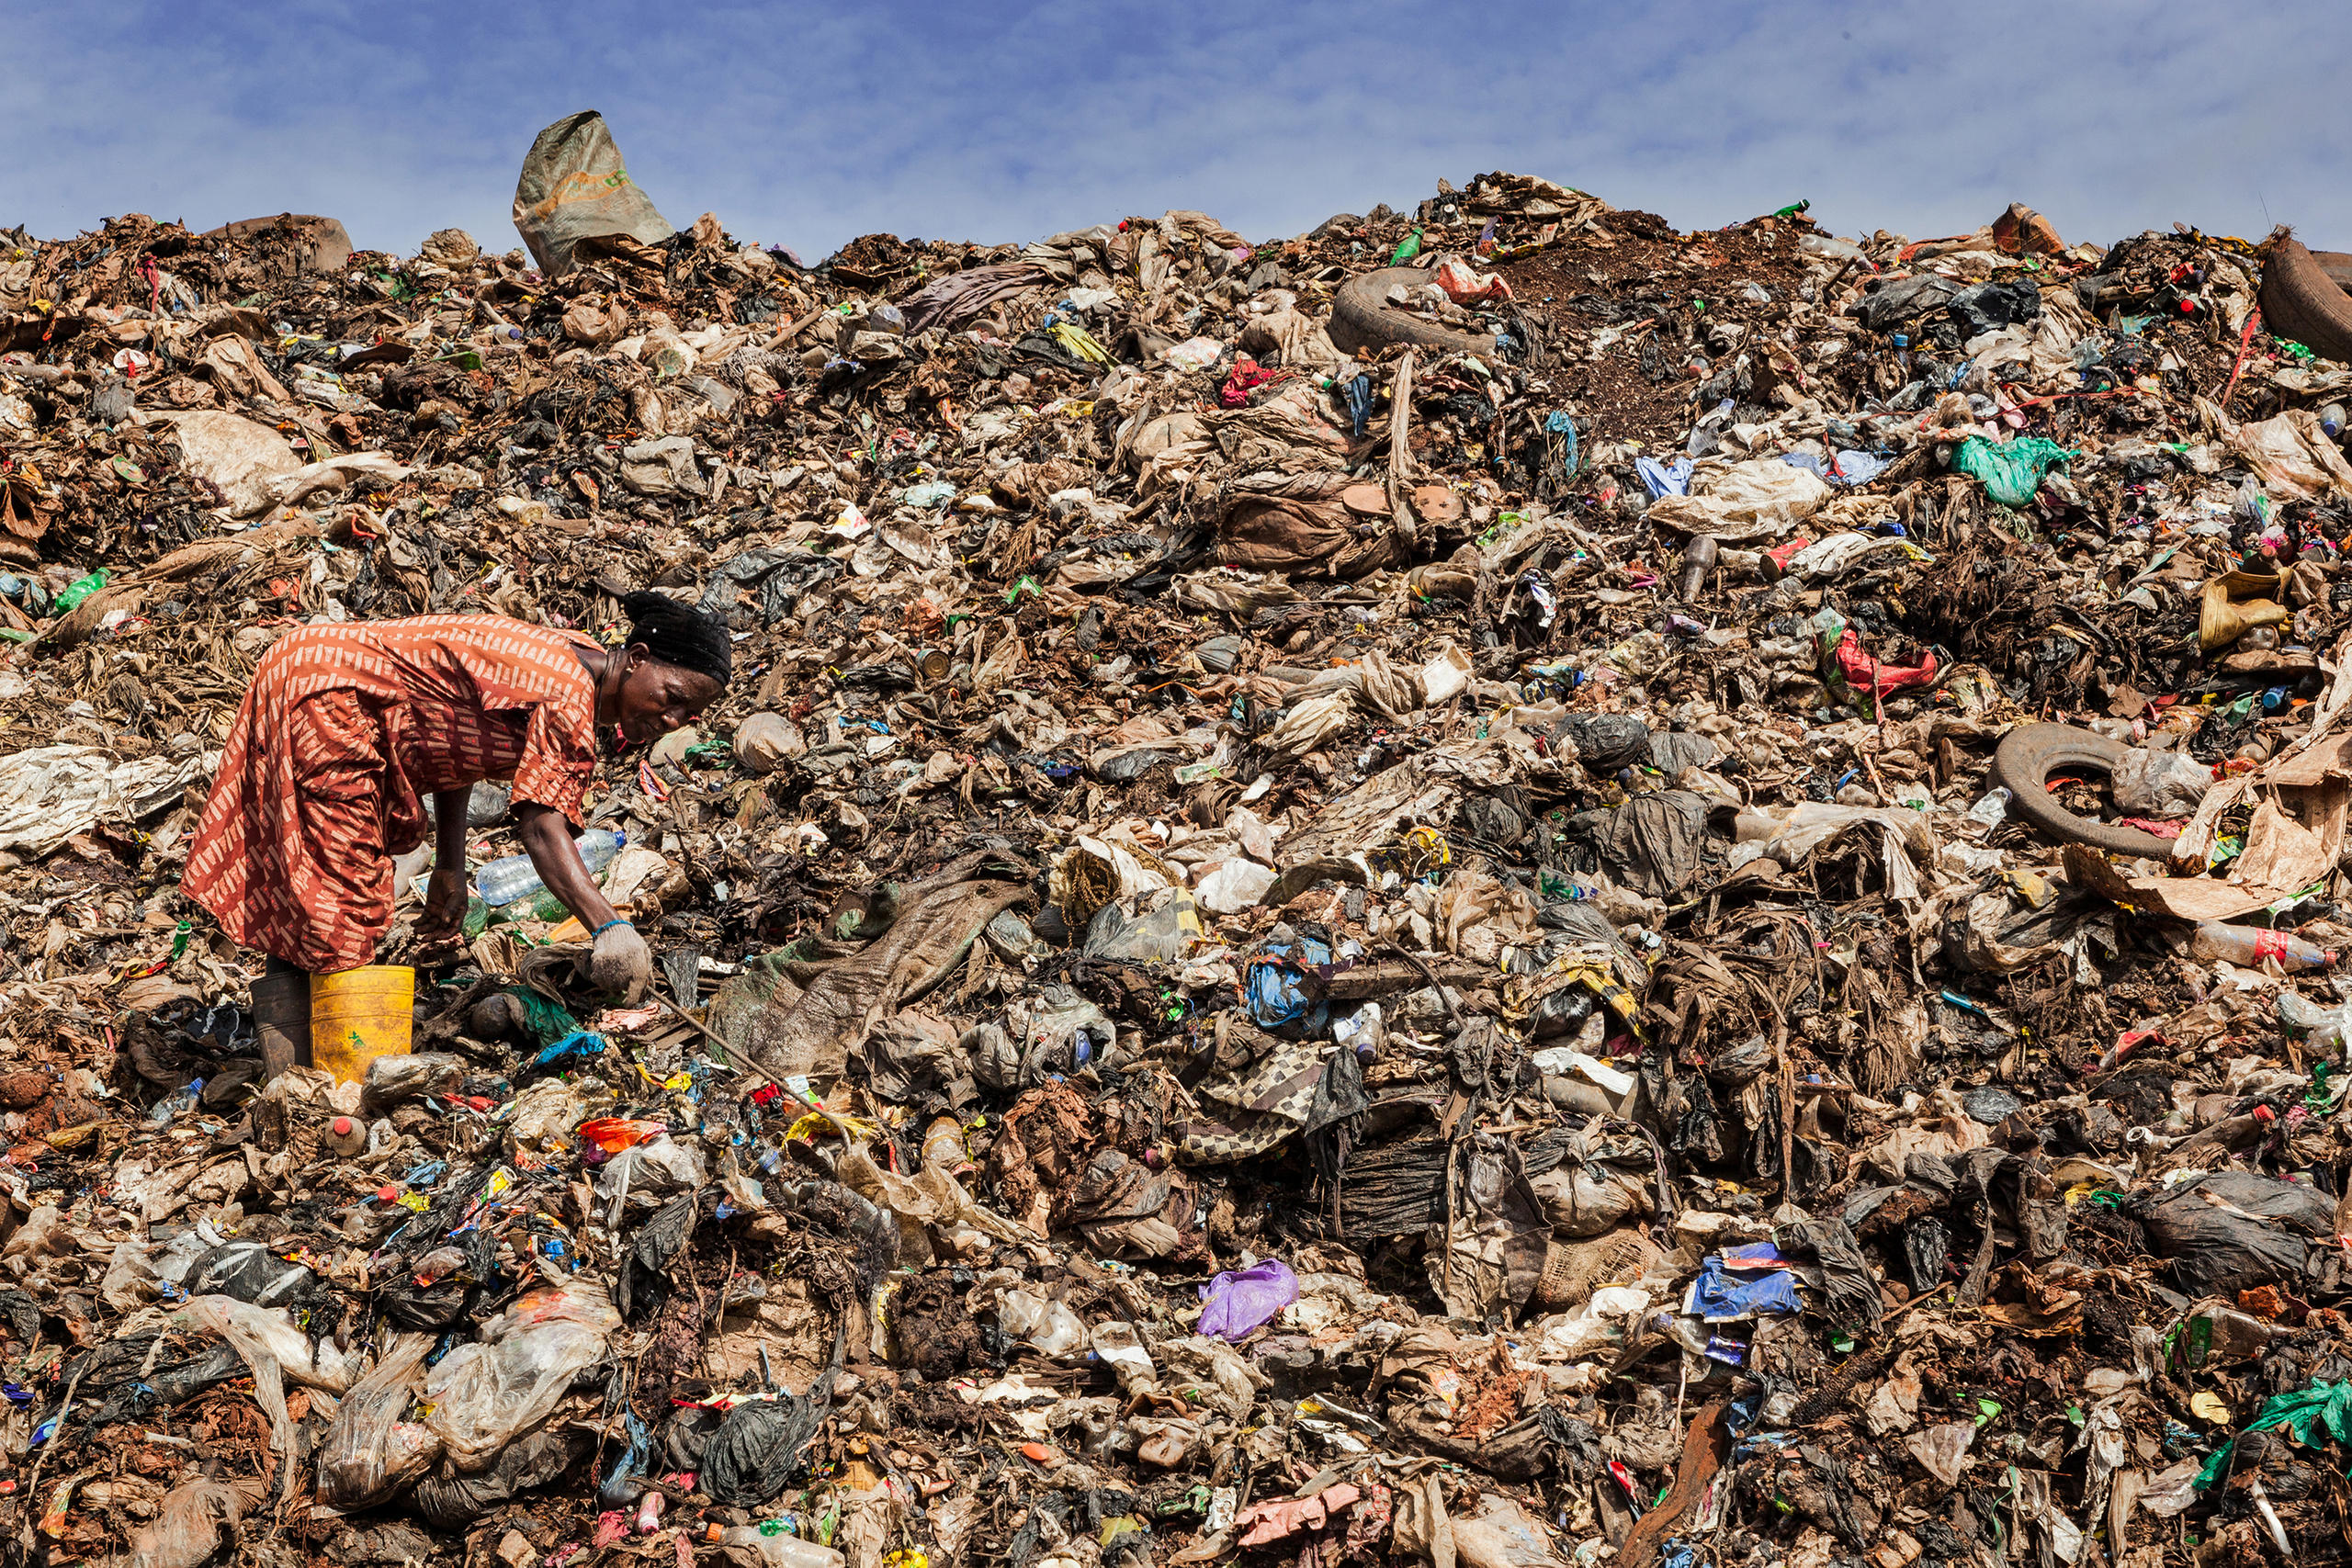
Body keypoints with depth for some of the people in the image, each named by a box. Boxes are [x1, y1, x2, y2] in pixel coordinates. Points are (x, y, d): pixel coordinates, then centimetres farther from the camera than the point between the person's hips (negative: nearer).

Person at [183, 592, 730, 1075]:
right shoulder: (567, 696, -24)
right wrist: (610, 928, -45)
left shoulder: (570, 662, 6)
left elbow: (452, 743, 10)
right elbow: (541, 824, -34)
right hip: (323, 691, -11)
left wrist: (450, 870, 7)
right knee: (341, 899, -9)